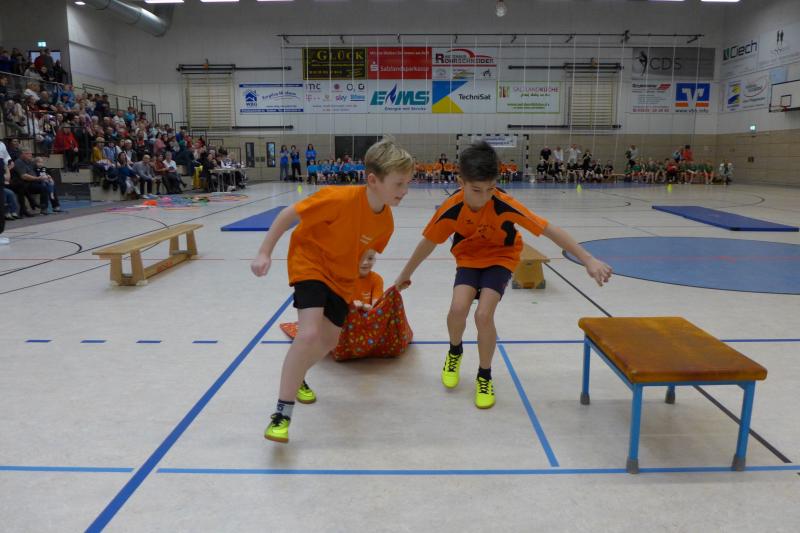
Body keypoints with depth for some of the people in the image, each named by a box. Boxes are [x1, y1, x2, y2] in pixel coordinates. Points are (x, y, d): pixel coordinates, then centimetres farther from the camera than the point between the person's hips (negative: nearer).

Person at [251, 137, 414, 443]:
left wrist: (356, 295, 13)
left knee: (329, 341, 12)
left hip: (342, 277, 7)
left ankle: (296, 376, 44)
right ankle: (282, 413, -10)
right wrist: (265, 253, -18)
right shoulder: (340, 199, -31)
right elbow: (289, 215, -20)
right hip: (309, 263, -6)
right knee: (309, 335, -24)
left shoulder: (386, 222, -11)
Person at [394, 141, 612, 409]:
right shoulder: (451, 208, -25)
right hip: (469, 258, 2)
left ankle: (484, 377, 5)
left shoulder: (504, 204, -31)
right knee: (458, 308, -23)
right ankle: (455, 352, 13)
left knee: (483, 315, -21)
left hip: (500, 258, -1)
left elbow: (550, 230, -29)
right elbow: (428, 242, -9)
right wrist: (405, 275, 2)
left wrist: (588, 260, -33)